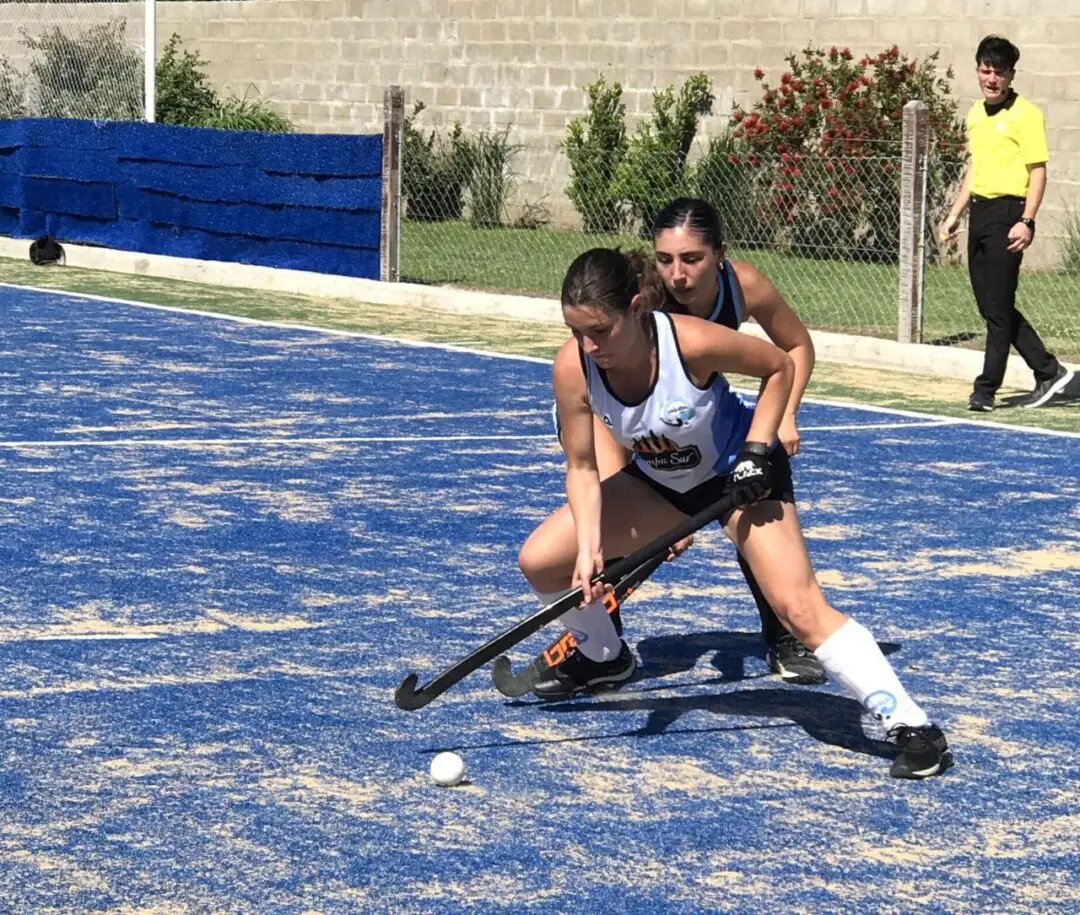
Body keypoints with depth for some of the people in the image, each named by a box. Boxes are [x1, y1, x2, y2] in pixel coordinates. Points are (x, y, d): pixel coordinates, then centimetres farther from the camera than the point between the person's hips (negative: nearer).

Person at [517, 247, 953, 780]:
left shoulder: (694, 342, -35)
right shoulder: (573, 367, -25)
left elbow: (780, 367, -15)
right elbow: (582, 468, -13)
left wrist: (757, 448, -22)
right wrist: (589, 549, -26)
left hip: (738, 472, -5)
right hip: (658, 481, 5)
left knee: (799, 607, -22)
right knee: (540, 561, -1)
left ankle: (912, 726, -19)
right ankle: (603, 659, 29)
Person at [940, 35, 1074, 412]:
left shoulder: (1025, 114, -9)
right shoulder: (975, 114, 15)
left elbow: (1038, 171, -11)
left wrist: (1026, 222, -19)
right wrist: (955, 214, 21)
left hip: (1007, 212, -8)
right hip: (979, 211, 8)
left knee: (998, 308, -5)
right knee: (989, 305, 9)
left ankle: (986, 389, 2)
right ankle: (1049, 372, 19)